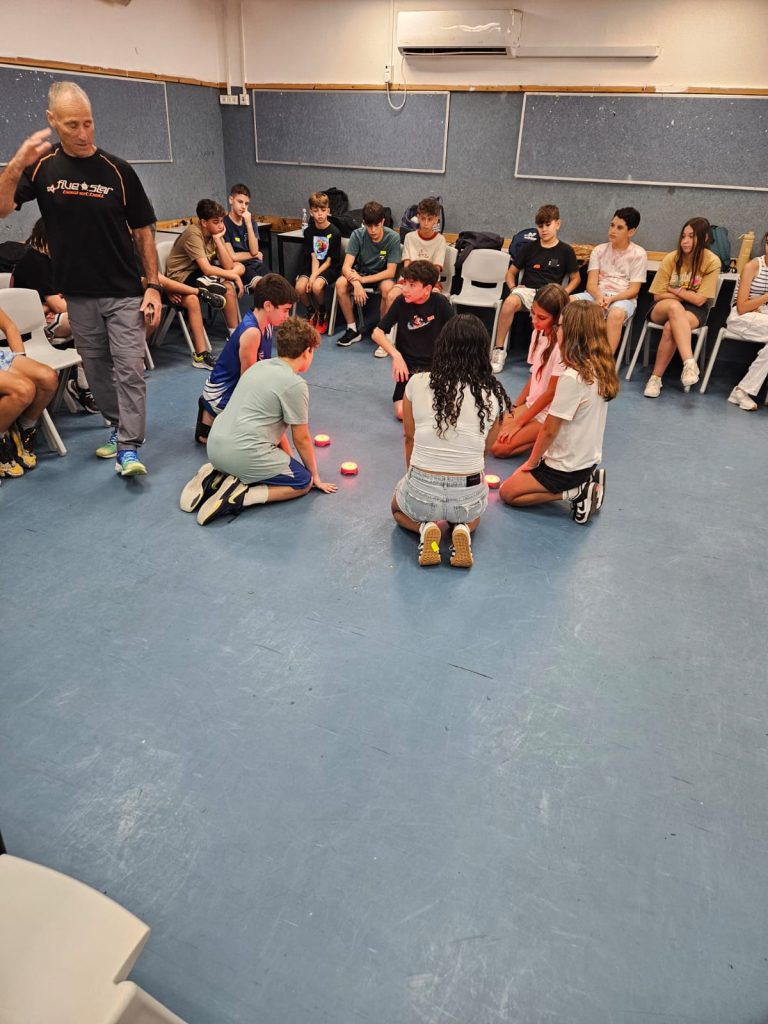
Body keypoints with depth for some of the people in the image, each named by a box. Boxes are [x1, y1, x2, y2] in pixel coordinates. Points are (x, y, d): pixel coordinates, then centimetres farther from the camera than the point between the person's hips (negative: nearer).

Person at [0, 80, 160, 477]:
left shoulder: (118, 170, -3)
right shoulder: (42, 167, 2)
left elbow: (144, 231, 0)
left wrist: (153, 286, -7)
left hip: (123, 292, -2)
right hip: (78, 294, 3)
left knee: (129, 369, -7)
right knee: (96, 369, 12)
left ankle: (128, 448, -4)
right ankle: (118, 426, 30)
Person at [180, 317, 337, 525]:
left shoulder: (258, 366, 15)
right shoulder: (295, 384, -10)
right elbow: (301, 439, -2)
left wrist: (289, 459, 28)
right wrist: (315, 475, 14)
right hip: (245, 453, -8)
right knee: (304, 482, 11)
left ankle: (216, 477, 11)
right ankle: (240, 496, -9)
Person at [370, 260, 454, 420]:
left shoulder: (440, 303, -8)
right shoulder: (401, 302, -5)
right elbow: (377, 333, -2)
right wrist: (396, 355, -15)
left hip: (436, 366, -1)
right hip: (408, 366, 1)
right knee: (402, 412, -20)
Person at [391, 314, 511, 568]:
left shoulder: (417, 384, -5)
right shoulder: (494, 394, -4)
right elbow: (485, 450, 8)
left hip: (419, 494, -1)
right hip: (468, 499, 1)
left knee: (398, 507, 36)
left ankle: (426, 527, 5)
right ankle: (462, 529, 6)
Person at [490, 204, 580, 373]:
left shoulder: (565, 250, 11)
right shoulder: (529, 248, 15)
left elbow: (575, 278, 15)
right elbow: (511, 272, 21)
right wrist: (513, 287, 0)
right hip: (528, 290, 1)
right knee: (510, 302, -35)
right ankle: (498, 351, -24)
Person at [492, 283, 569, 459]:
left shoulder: (562, 344, -22)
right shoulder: (538, 333, 2)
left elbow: (551, 392, -18)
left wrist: (519, 422, -13)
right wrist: (514, 408, 5)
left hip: (550, 414, -8)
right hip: (532, 404, 8)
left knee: (500, 448, -17)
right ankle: (540, 436, 7)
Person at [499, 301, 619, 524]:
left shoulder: (572, 378, -26)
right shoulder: (600, 371, -1)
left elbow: (550, 430, -19)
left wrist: (531, 462, -3)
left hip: (567, 468, -8)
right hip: (588, 460, 8)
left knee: (507, 492, 6)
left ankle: (574, 493, -4)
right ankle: (585, 484, 12)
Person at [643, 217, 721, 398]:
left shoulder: (712, 262, -10)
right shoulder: (671, 258, -7)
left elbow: (699, 300, -13)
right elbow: (658, 295, -3)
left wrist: (675, 290, -8)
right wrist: (686, 295, -7)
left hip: (694, 311, -1)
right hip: (663, 308, 1)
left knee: (670, 328, -35)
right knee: (674, 306, -37)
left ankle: (656, 378, -26)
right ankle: (689, 363, -48)